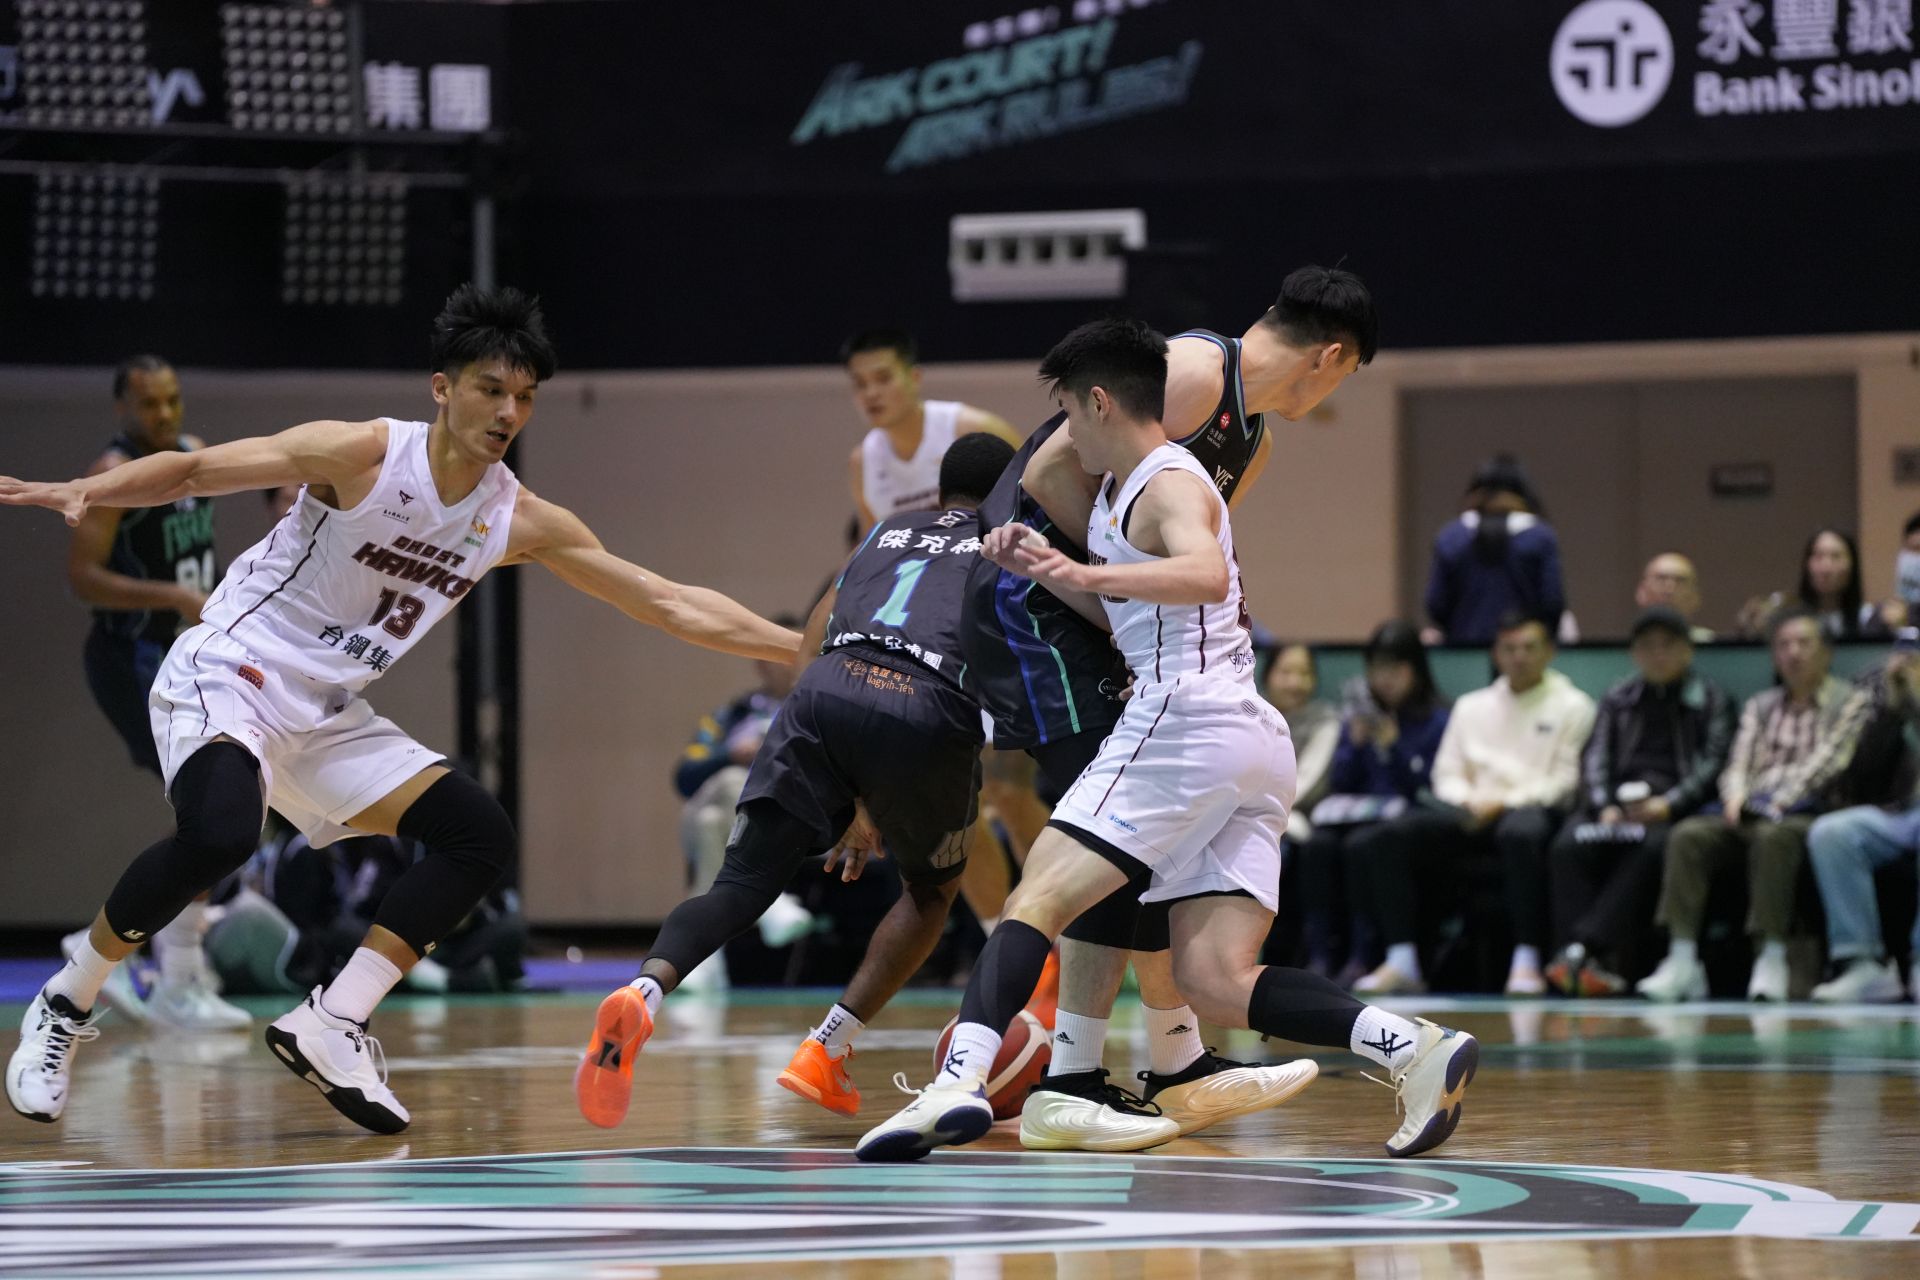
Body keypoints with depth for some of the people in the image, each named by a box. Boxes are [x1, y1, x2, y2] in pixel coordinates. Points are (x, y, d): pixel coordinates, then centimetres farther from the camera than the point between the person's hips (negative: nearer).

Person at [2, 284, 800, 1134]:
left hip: (324, 713, 7)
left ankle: (329, 1027, -2)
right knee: (219, 832, -34)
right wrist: (84, 491, -27)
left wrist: (800, 648, 3)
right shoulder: (364, 455, -14)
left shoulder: (520, 522, 2)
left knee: (480, 838, -3)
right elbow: (197, 469, -11)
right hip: (225, 674, -7)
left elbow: (667, 603, 6)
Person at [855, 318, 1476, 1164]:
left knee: (1039, 898, -13)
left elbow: (1207, 577, -26)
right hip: (1252, 741, 9)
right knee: (1216, 982, -1)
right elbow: (1126, 617, 34)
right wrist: (1047, 571, 20)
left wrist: (1090, 573, -37)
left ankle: (962, 1080, -29)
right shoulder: (1116, 494, 24)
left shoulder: (1170, 486, -5)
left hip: (1189, 721, -9)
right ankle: (1414, 1048, -14)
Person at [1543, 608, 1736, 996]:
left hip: (1675, 808, -3)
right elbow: (1596, 757, 12)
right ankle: (1597, 963, -39)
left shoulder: (1711, 700, 15)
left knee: (1651, 848, -38)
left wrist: (1668, 805, -15)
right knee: (1569, 847, -30)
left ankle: (1582, 947, -42)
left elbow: (1713, 763, 2)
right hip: (1616, 801, 3)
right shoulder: (1618, 699, 24)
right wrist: (1604, 807, -10)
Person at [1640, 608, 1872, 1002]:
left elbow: (1828, 762, -6)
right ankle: (1682, 961, -32)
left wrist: (1779, 803, -18)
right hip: (1752, 814, 5)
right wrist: (1736, 796, -10)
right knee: (1688, 835, -23)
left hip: (1808, 814, -5)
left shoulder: (1851, 702, 7)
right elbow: (1740, 763, 14)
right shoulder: (1759, 707, 24)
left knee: (1772, 837, -39)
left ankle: (1772, 961, -39)